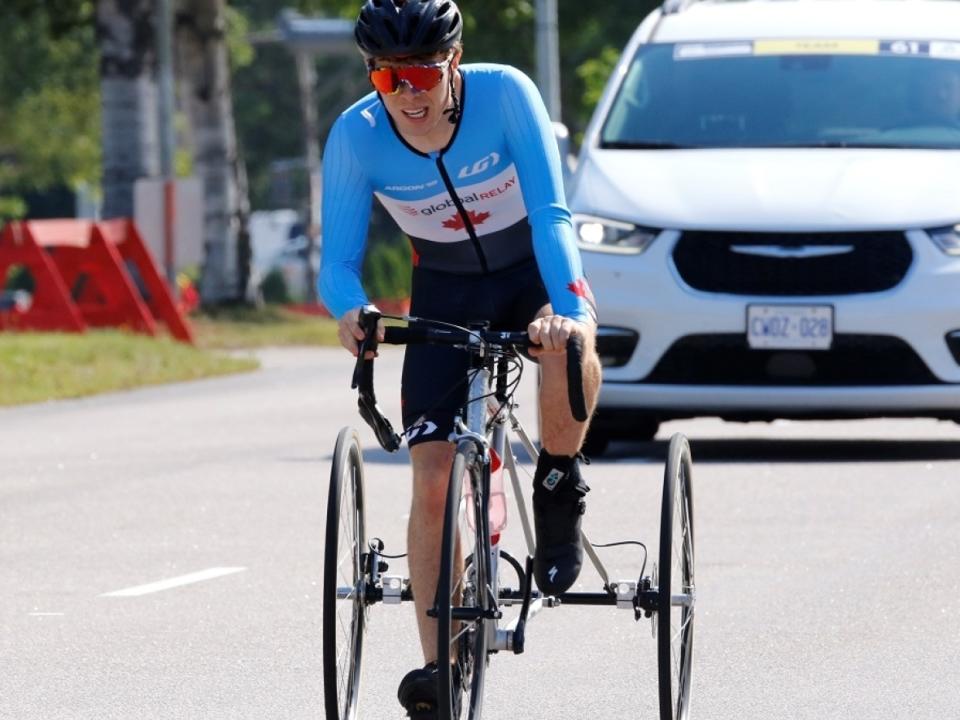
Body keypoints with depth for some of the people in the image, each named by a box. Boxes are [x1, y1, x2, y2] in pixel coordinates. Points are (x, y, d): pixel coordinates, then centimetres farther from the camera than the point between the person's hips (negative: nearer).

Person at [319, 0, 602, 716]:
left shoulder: (504, 93, -26)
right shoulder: (356, 135, -21)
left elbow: (551, 214, -31)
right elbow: (338, 259, -19)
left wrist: (567, 306, -48)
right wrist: (350, 310, -43)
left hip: (531, 268, -2)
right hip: (446, 292, 2)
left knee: (568, 344, -38)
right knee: (433, 477, -11)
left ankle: (559, 489, -11)